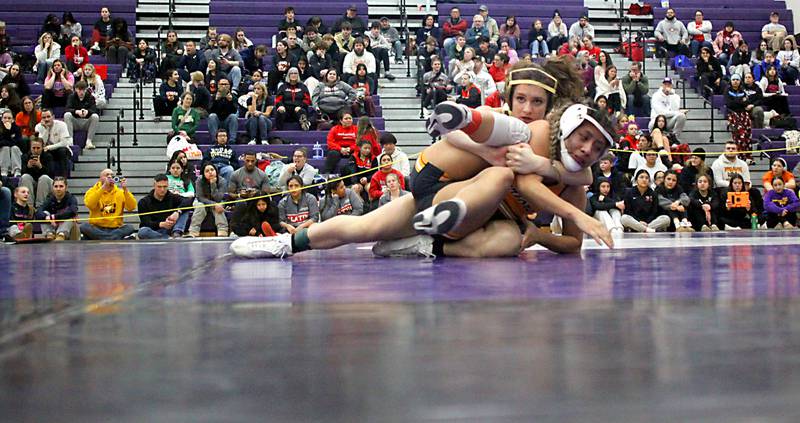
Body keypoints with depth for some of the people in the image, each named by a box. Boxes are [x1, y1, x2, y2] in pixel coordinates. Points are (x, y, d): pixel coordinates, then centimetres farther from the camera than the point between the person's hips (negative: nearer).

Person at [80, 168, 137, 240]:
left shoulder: (120, 193, 11)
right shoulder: (93, 191, 5)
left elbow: (131, 207, -4)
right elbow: (89, 204, -17)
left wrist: (125, 189, -13)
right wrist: (103, 187, -20)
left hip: (115, 229, 1)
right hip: (96, 228, -1)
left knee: (130, 228, -26)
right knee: (84, 226, -31)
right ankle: (115, 238, -33)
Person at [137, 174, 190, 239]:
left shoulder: (172, 197, 7)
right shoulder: (144, 202, -1)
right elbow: (146, 223, -13)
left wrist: (178, 212, -32)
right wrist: (162, 224, -33)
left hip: (168, 231, 2)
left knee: (185, 211, -11)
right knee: (143, 231, -36)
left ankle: (176, 233, -35)